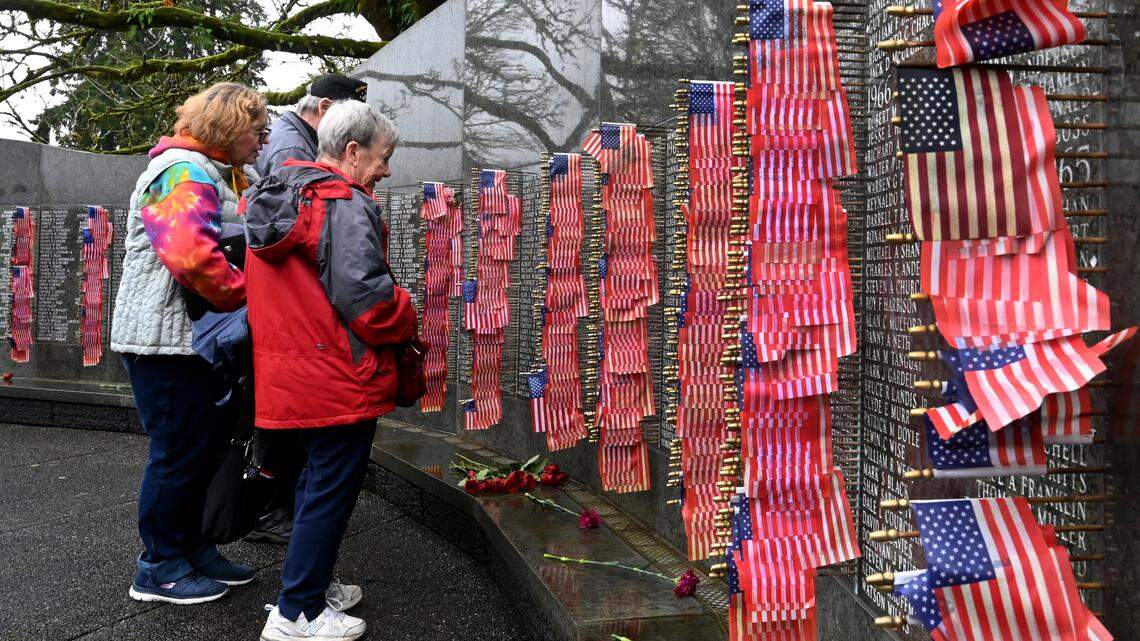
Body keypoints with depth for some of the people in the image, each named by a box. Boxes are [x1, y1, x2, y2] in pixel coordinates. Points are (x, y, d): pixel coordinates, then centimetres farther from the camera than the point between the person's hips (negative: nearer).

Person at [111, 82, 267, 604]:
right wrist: (248, 297, -21)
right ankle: (160, 569, 15)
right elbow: (190, 256, -31)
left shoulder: (218, 175, 19)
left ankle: (190, 549, 29)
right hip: (166, 339, -10)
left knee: (206, 444, 15)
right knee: (179, 452, -1)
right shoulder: (184, 173, -15)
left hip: (197, 339, 10)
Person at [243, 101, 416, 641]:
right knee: (332, 489, 3)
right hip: (340, 379, -9)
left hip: (288, 374, 9)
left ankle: (306, 583, 36)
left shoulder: (274, 200, 14)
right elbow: (366, 297, -24)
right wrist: (406, 324, -5)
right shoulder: (347, 205, -16)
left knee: (317, 479, 22)